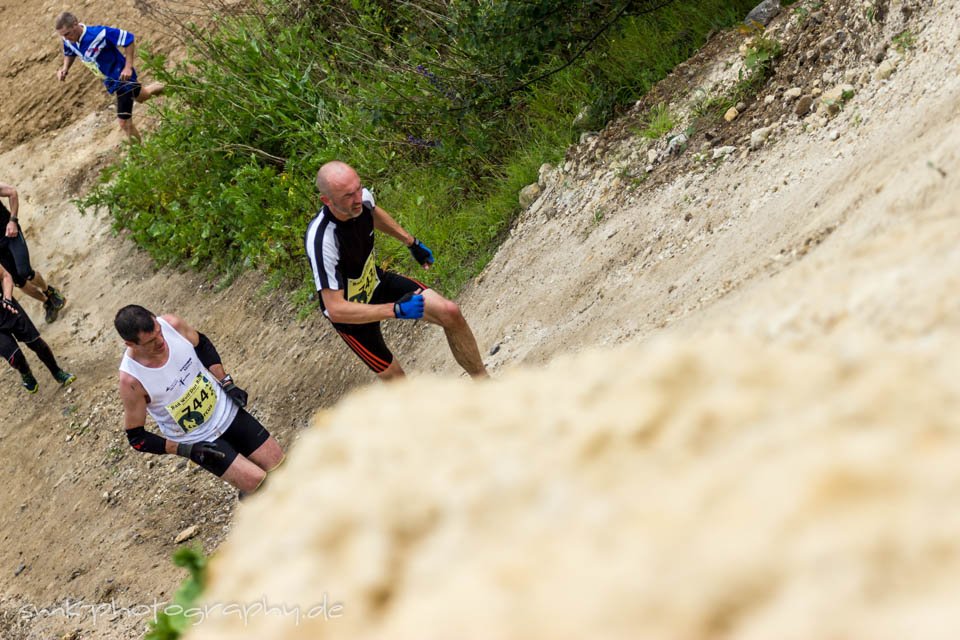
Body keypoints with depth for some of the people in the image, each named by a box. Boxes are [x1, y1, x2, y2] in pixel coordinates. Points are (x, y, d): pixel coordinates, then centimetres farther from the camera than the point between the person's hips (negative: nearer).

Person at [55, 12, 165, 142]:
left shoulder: (100, 33, -36)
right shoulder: (68, 40, -14)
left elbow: (128, 39, -27)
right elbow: (69, 53, 10)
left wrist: (128, 67, -30)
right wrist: (65, 68, -11)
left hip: (123, 77, -7)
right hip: (110, 80, 7)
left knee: (124, 123, 4)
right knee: (141, 96, 29)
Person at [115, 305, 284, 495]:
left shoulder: (172, 324, -20)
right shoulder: (131, 381, -29)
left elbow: (202, 344, 5)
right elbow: (136, 438, -17)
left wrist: (227, 384, -2)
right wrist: (188, 450, -21)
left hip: (227, 411, 4)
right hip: (198, 442, -4)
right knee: (259, 483, -14)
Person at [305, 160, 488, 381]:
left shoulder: (362, 197, -19)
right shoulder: (321, 241, -40)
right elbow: (336, 310, -39)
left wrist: (412, 242, 17)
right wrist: (396, 310, -43)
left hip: (377, 282, 6)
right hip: (352, 314, -6)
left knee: (450, 313, -9)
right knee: (395, 378, 2)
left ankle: (483, 380, 10)